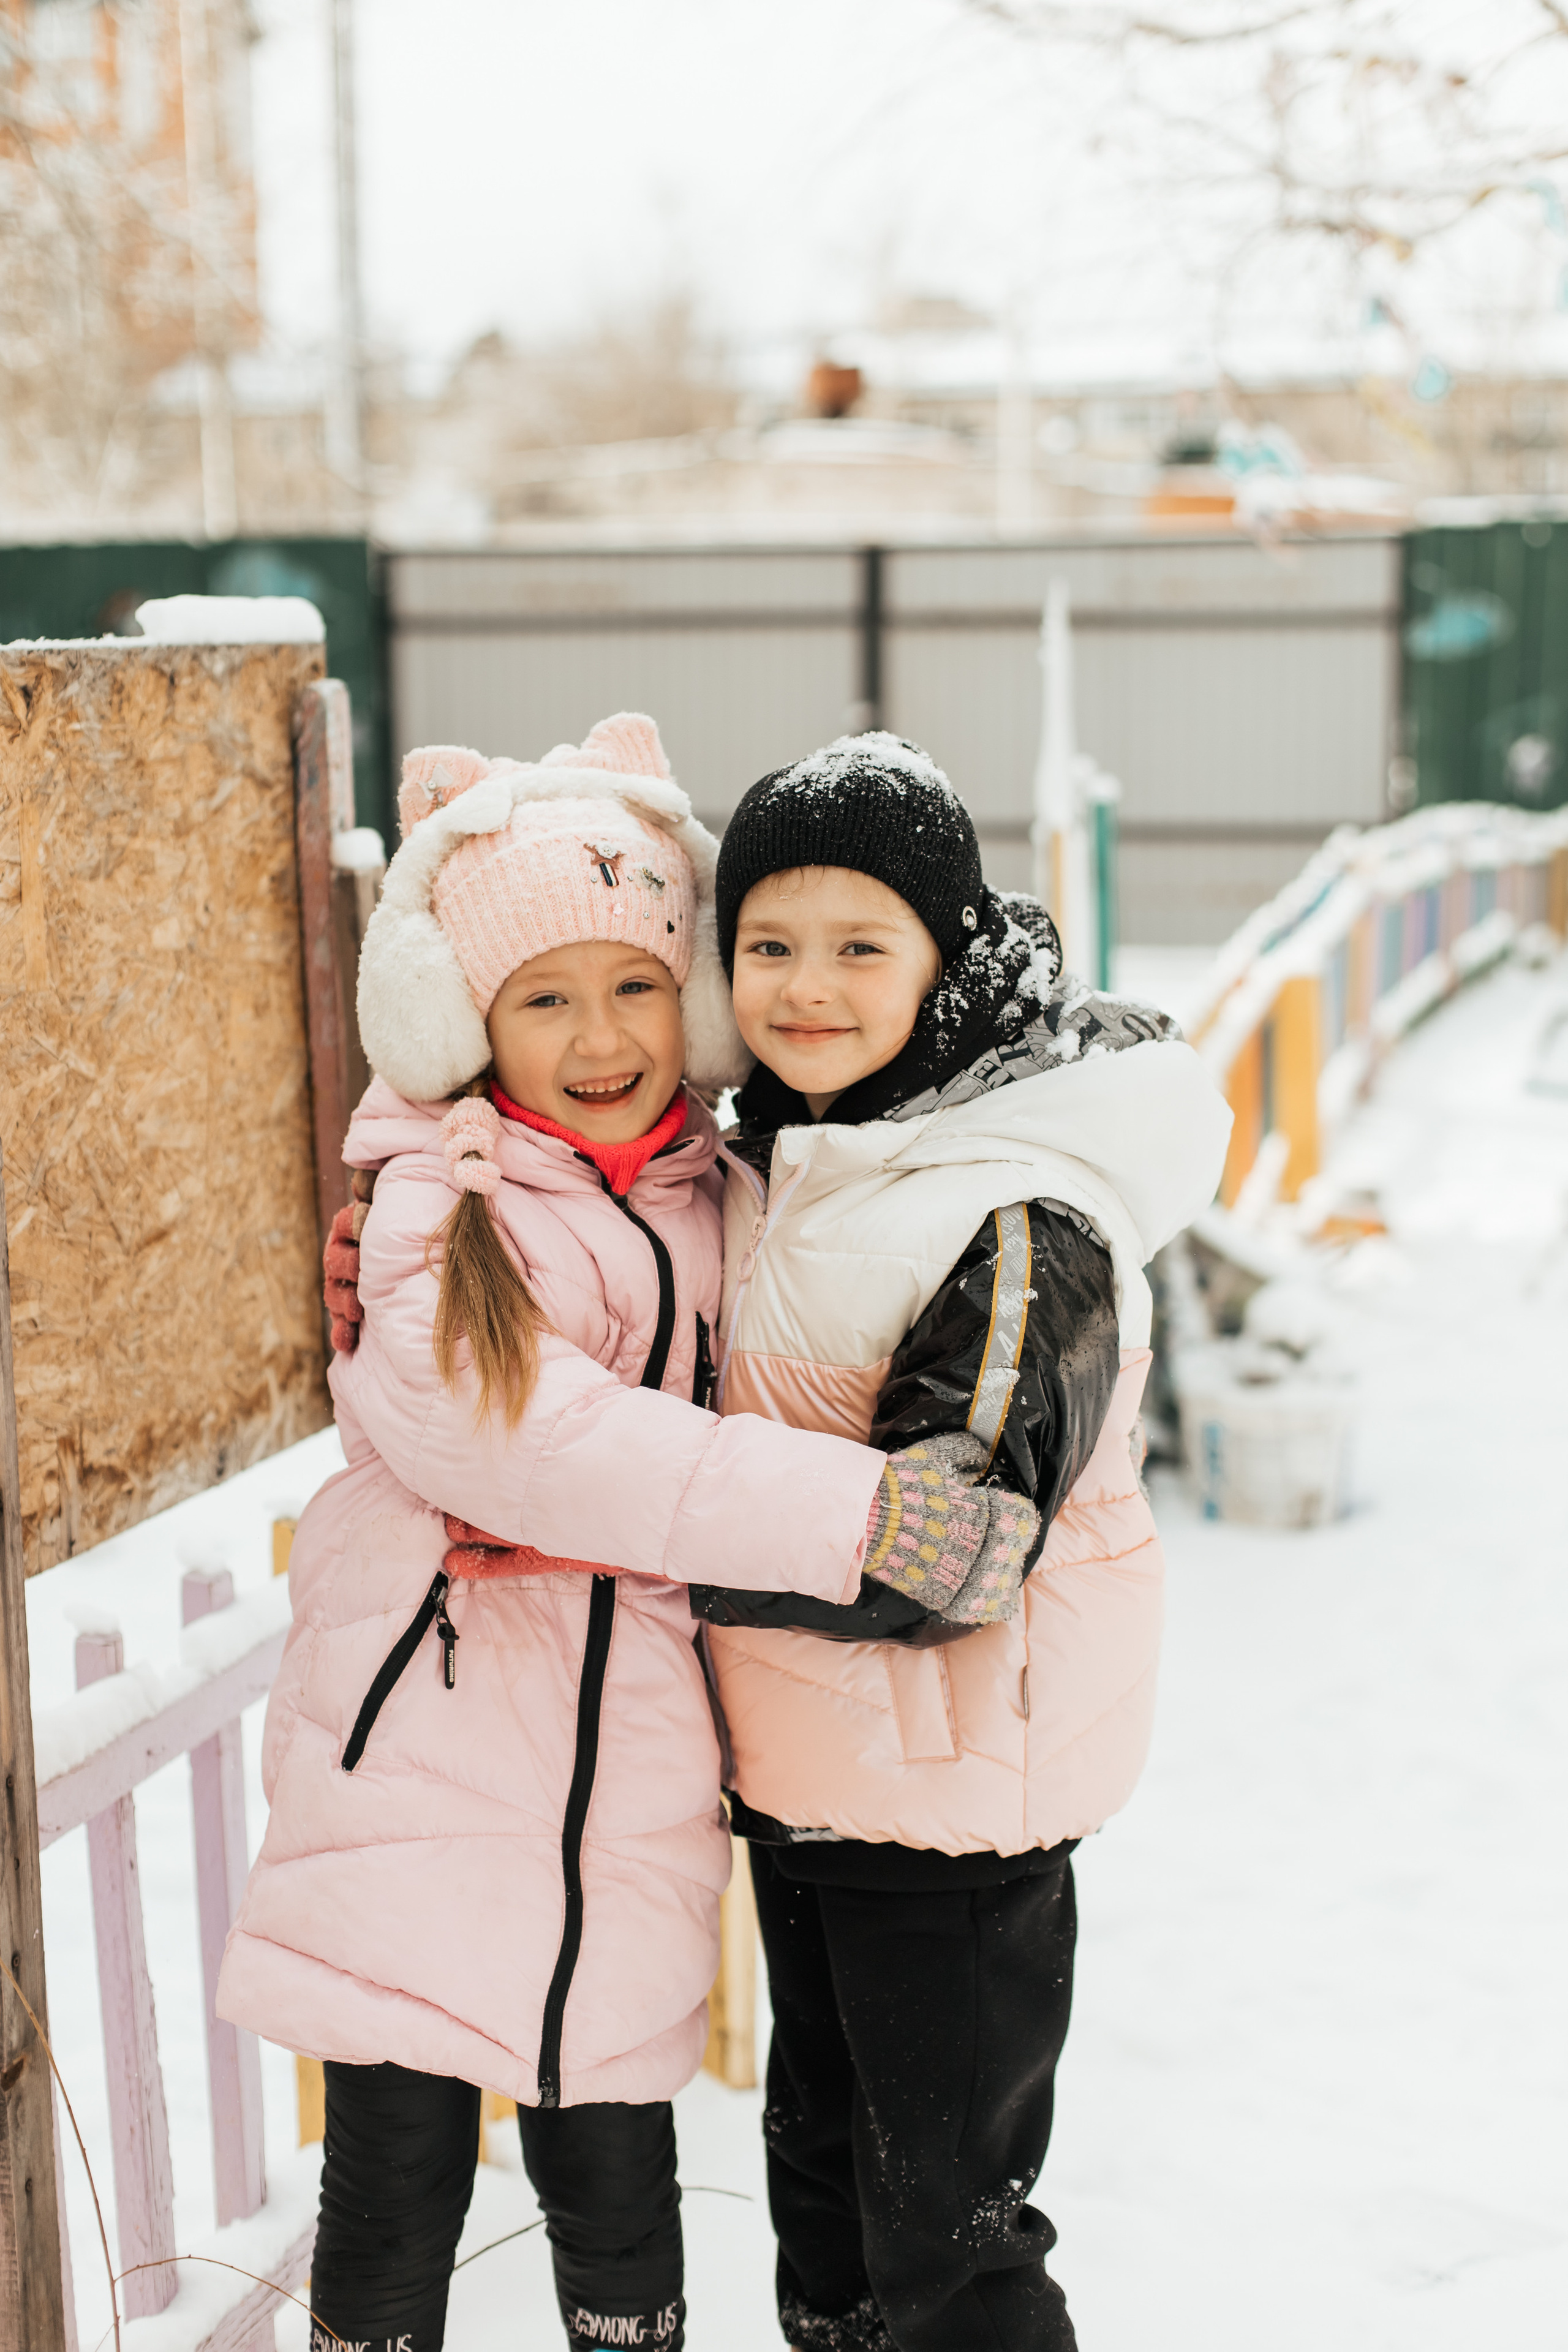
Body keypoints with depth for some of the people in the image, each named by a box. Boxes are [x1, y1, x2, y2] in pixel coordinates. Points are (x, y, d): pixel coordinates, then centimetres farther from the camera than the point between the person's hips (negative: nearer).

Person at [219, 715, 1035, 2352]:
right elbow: (531, 1440, -25)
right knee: (392, 2187, 6)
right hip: (421, 1754, -4)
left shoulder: (716, 1194, 9)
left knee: (616, 2186, 12)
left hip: (627, 1780, 4)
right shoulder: (439, 1209, -9)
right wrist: (854, 1514, -28)